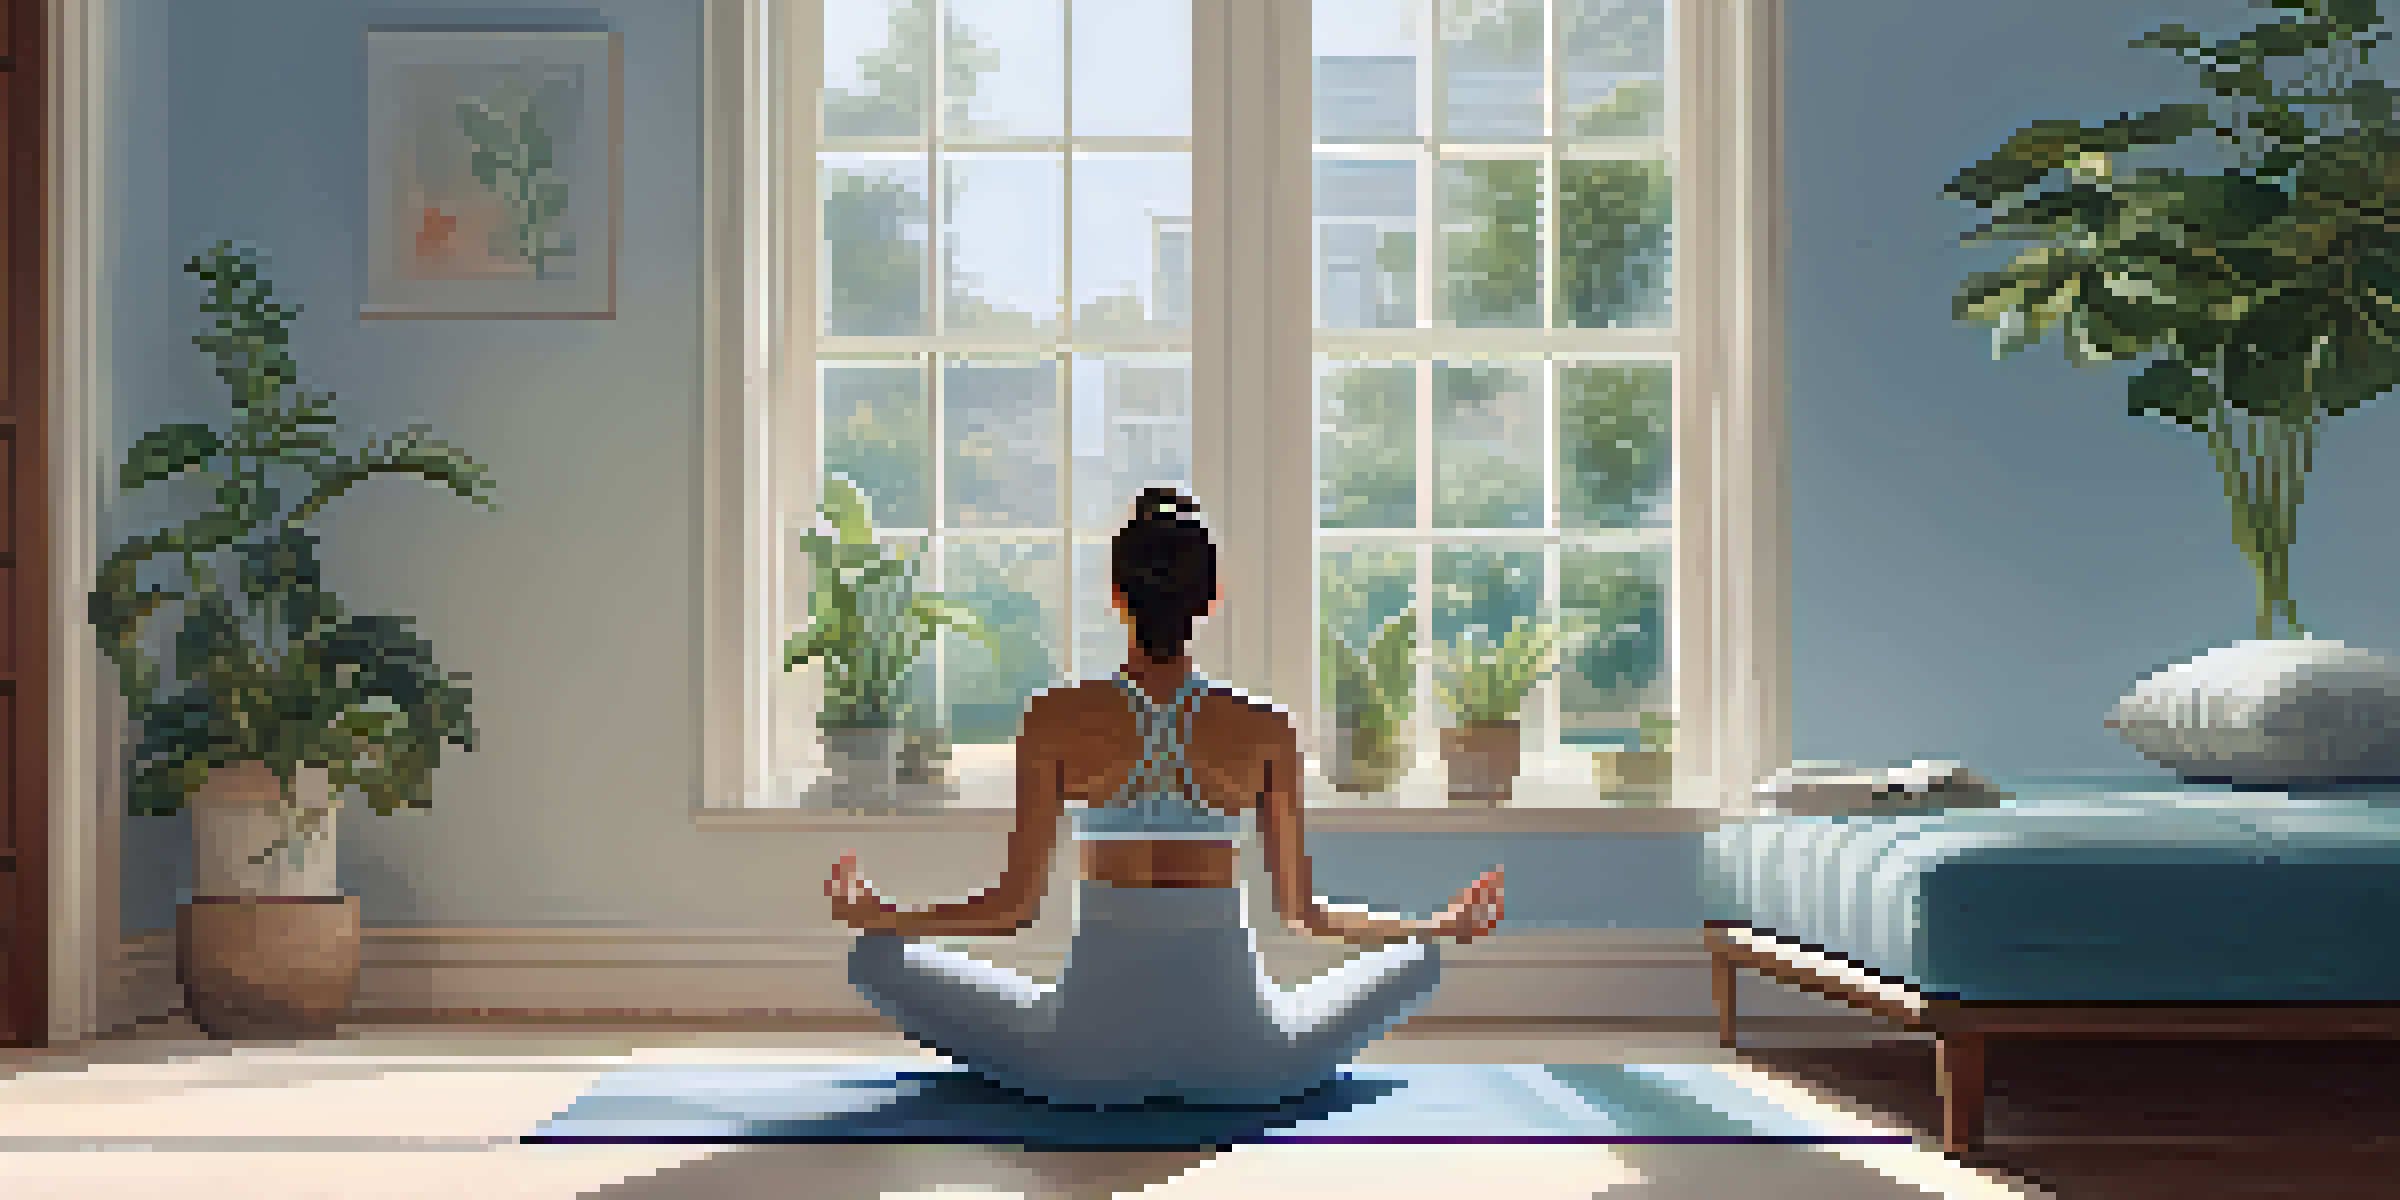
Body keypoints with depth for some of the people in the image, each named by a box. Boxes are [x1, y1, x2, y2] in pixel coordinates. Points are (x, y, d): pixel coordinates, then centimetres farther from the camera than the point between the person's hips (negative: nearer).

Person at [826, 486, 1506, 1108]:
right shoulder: (1265, 730, -1)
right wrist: (1443, 928, 20)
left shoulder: (1056, 719, -3)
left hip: (1088, 1058, 0)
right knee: (1418, 957, 27)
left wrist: (871, 916, 16)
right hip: (1240, 1066, 1)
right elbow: (1301, 911, 5)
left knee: (877, 954, 19)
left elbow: (1015, 907, 0)